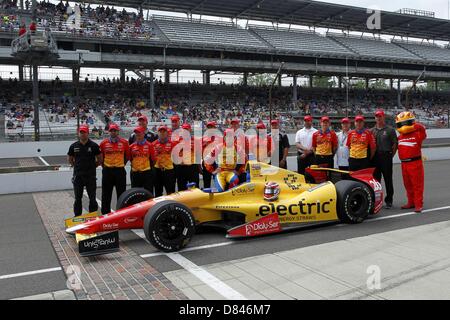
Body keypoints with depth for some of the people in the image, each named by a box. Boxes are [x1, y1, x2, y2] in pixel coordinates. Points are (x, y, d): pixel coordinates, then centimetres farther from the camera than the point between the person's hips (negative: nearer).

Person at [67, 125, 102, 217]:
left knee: (92, 198, 5)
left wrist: (92, 166, 2)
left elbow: (100, 159, 5)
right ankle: (77, 217, 20)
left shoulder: (94, 146, -2)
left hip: (91, 176, -2)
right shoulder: (74, 146, 4)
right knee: (78, 199, 10)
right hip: (78, 176, 2)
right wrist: (77, 166, 9)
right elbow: (69, 159, 16)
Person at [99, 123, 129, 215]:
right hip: (107, 171, 1)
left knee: (121, 193, 6)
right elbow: (100, 156, 13)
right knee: (106, 194, 6)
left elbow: (127, 155, 13)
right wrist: (104, 165, 9)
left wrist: (122, 164, 10)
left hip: (120, 171, 0)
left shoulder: (124, 142, 1)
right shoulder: (104, 143, 1)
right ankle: (105, 213, 16)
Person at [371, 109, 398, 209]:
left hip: (386, 157, -4)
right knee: (376, 179, 8)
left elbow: (395, 144, -1)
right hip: (375, 158, 4)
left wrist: (390, 155, -4)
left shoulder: (390, 130, 1)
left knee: (388, 179, 2)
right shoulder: (372, 130, 12)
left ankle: (389, 201, 9)